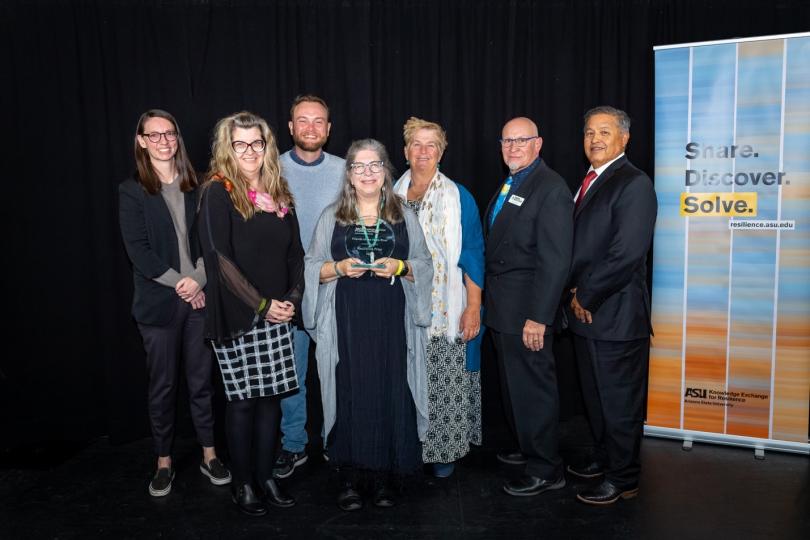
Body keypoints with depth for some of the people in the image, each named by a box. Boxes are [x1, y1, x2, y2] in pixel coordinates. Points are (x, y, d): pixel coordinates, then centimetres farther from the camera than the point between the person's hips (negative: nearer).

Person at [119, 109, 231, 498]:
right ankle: (164, 461, 22)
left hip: (199, 297, 2)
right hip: (158, 302, -2)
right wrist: (179, 283, -12)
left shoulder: (195, 187, 9)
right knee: (162, 385, 7)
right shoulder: (132, 191, 2)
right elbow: (139, 250, -6)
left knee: (202, 379, 8)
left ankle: (209, 455, 22)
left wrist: (198, 280, -10)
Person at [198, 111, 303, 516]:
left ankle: (266, 477, 23)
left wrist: (292, 297, -1)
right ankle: (242, 484, 19)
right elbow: (219, 257, -14)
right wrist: (261, 304, -14)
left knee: (270, 396, 10)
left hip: (278, 315, 5)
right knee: (242, 400, 4)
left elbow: (295, 251, 13)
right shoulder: (219, 192, -6)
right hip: (237, 316, -5)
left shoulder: (278, 192, 11)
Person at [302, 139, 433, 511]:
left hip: (391, 322, 1)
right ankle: (349, 476, 13)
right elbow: (312, 267, 8)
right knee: (350, 393, -1)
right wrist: (339, 268, -11)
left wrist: (400, 267, -10)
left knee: (389, 392, 0)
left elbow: (425, 264, 10)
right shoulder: (331, 217, 9)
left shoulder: (404, 215, 11)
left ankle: (385, 475, 14)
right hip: (346, 322, 0)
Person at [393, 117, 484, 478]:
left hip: (446, 310, -2)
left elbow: (472, 255, -2)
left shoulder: (459, 198, 0)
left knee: (446, 383, 2)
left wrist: (474, 307, -9)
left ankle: (444, 449, 19)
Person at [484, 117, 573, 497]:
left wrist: (538, 317, -23)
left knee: (533, 387, 1)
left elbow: (555, 261, -20)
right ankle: (528, 448, 38)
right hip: (502, 309, 9)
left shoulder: (550, 188, -14)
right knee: (514, 385, 20)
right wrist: (490, 302, 13)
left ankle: (545, 470, 16)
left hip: (526, 309, -9)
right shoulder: (509, 185, 14)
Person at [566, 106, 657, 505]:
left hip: (616, 315, -9)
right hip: (586, 312, 9)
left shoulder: (633, 184, -15)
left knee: (620, 402, 6)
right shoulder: (590, 181, 13)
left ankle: (622, 479, 22)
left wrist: (586, 297, -14)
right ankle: (605, 459, 39)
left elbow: (626, 255, -22)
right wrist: (576, 293, 3)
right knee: (595, 396, 21)